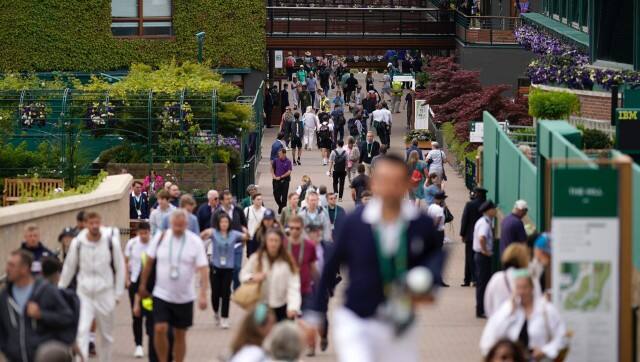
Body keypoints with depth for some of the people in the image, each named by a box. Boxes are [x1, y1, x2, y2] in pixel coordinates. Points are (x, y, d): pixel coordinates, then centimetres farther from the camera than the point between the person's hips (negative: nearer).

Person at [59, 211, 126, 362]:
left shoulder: (111, 242, -7)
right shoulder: (77, 243, -5)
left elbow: (120, 268, 2)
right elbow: (69, 268, 8)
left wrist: (118, 293, 1)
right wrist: (60, 289, 13)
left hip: (105, 293, 1)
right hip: (84, 293, 0)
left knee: (106, 334, 12)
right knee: (82, 330, -15)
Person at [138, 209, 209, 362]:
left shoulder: (195, 242, -9)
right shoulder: (160, 238, -5)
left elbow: (203, 269, -11)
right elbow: (149, 262, 7)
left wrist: (203, 294, -21)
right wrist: (143, 285, 12)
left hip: (184, 297, 0)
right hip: (162, 295, 0)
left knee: (180, 335, 8)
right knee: (160, 329, -14)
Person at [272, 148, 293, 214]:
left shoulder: (288, 162, -7)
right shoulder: (276, 160, 2)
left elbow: (289, 172, -11)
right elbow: (272, 168, 16)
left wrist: (280, 177, -14)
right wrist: (273, 175, 0)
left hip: (285, 180, -3)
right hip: (276, 180, 3)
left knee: (284, 195, -1)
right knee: (276, 194, 3)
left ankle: (283, 208, 12)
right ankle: (280, 205, 29)